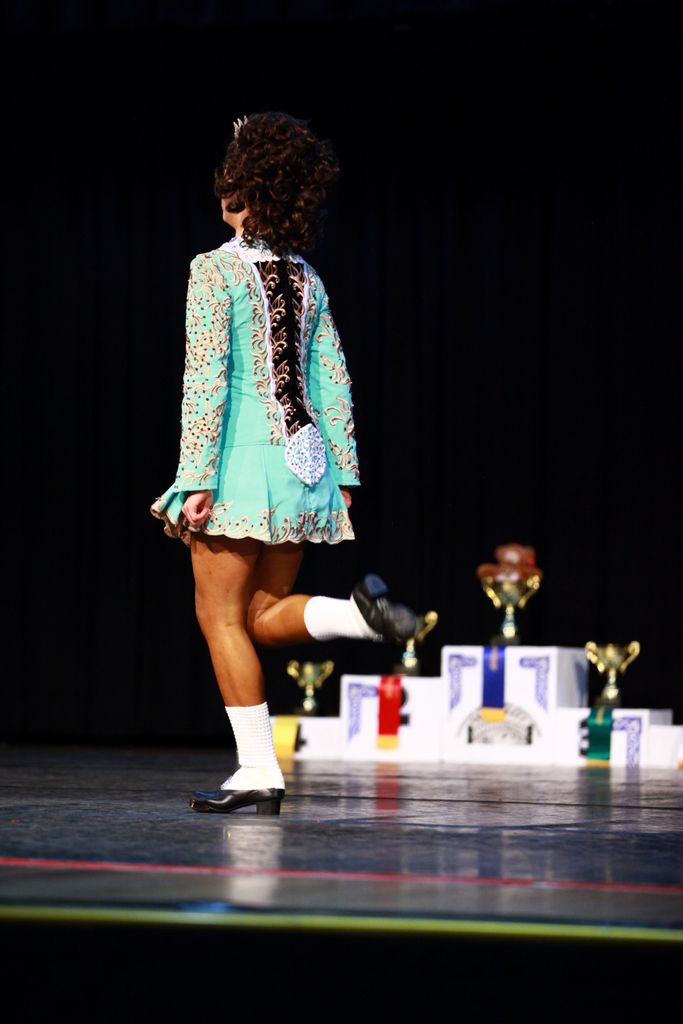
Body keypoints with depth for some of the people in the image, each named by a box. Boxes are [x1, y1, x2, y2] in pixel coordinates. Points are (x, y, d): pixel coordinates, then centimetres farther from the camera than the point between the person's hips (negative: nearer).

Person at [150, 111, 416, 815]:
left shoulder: (215, 271, -8)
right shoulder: (306, 279, 11)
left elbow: (205, 380, -13)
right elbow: (333, 384, 11)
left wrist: (195, 480, -14)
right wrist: (343, 474, 15)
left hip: (241, 459, -7)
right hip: (301, 464, 7)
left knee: (221, 614, 1)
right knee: (265, 612, 15)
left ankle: (258, 770, -3)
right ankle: (359, 611, -12)